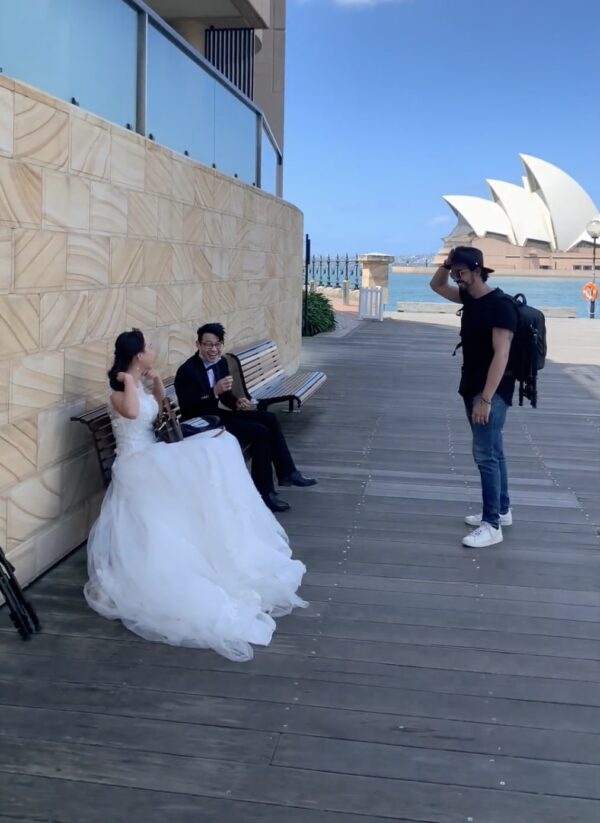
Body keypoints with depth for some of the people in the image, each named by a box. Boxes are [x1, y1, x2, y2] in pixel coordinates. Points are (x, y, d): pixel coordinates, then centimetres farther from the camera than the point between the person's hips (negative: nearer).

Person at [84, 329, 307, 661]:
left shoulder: (140, 385, 10)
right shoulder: (120, 392, -16)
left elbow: (161, 405, 31)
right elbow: (133, 412, -40)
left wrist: (155, 379, 14)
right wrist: (129, 381, -25)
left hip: (153, 460, 9)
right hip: (136, 467, -9)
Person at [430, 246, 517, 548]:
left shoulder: (500, 305, -18)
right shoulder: (469, 298, 8)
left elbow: (501, 355, -23)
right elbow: (437, 285, 25)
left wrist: (486, 399, -28)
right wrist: (446, 263, 3)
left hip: (492, 391, -9)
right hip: (473, 387, 9)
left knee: (485, 454, -11)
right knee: (491, 452, 16)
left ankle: (492, 525, -7)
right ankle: (502, 511, 27)